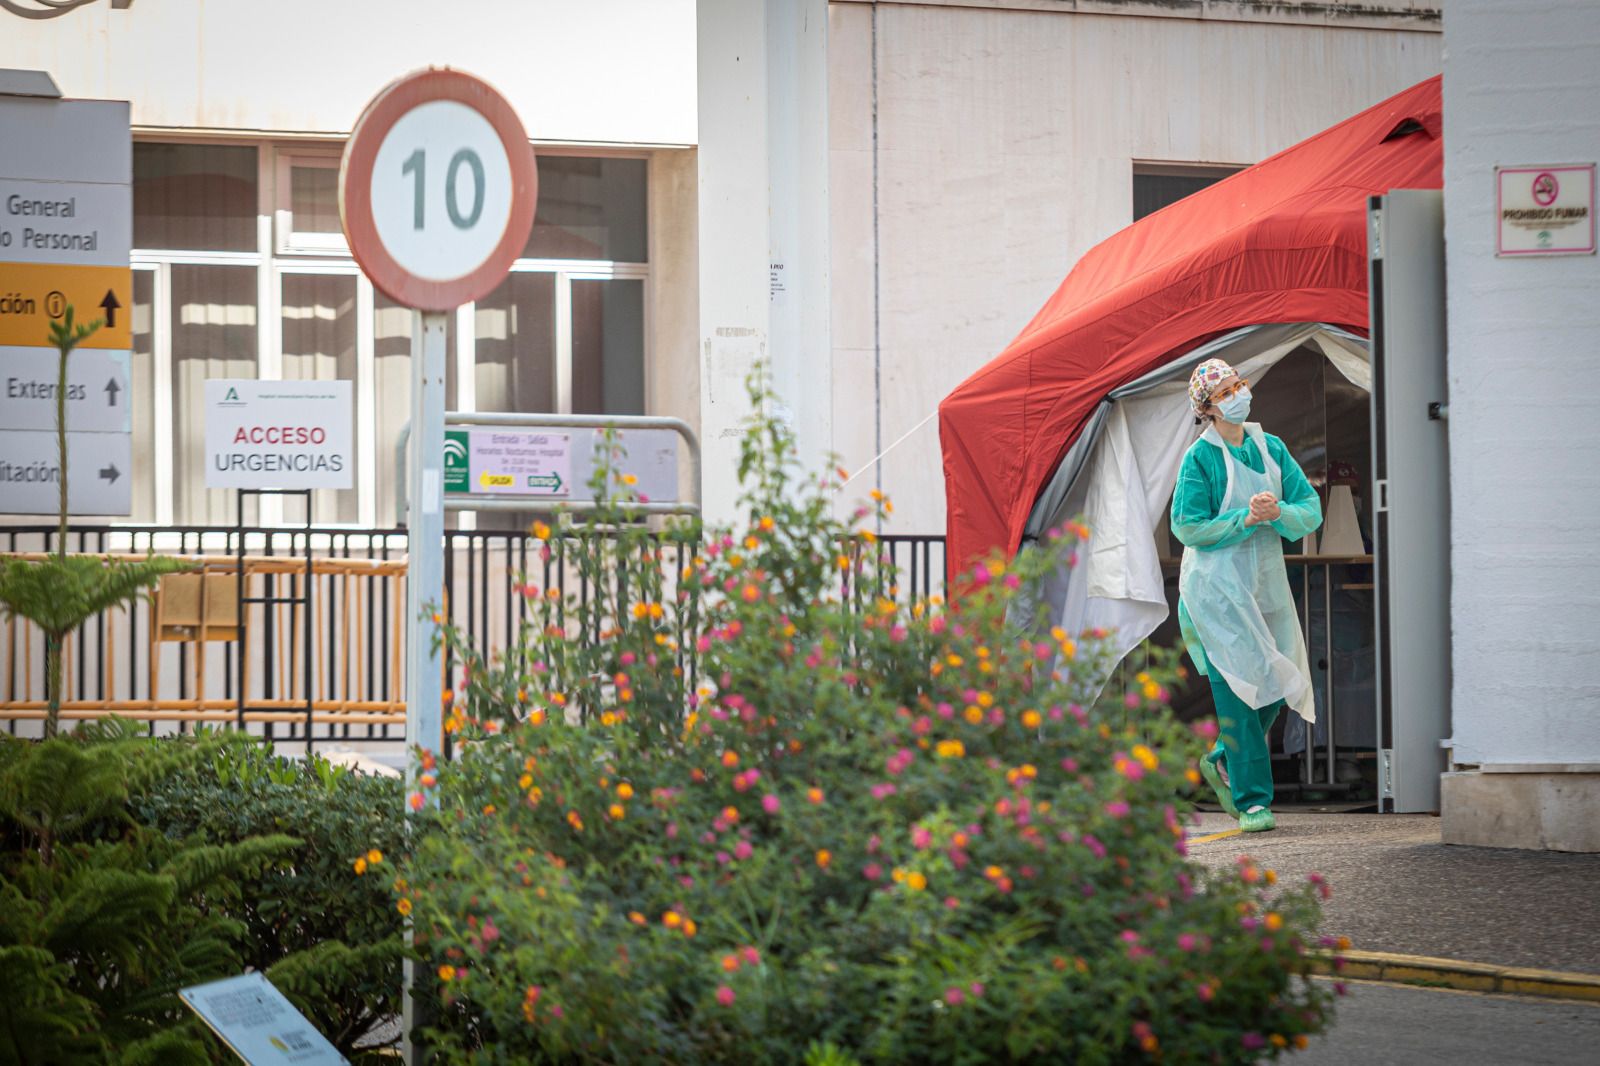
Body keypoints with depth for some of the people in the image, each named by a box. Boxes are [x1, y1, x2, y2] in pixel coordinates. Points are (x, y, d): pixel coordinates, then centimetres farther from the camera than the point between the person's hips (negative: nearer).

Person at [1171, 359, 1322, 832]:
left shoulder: (1271, 449, 8)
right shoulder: (1200, 457, -7)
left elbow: (1311, 509, 5)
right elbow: (1187, 527, -10)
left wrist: (1279, 513, -15)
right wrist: (1246, 518, -17)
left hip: (1267, 581, 6)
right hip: (1217, 587, -6)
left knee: (1276, 686, 5)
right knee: (1240, 689, -9)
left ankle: (1223, 762, 29)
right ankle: (1251, 800, -3)